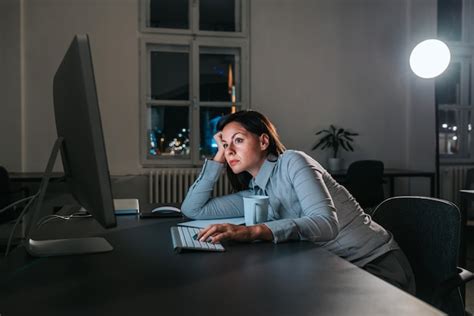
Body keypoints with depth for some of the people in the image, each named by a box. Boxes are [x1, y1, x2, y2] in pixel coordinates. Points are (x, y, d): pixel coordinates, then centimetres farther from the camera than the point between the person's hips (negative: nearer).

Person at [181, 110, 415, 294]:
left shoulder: (293, 161, -13)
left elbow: (326, 223, -28)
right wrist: (219, 156, 8)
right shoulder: (253, 195, 9)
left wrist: (253, 231, -40)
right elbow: (192, 209, 10)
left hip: (377, 264, -6)